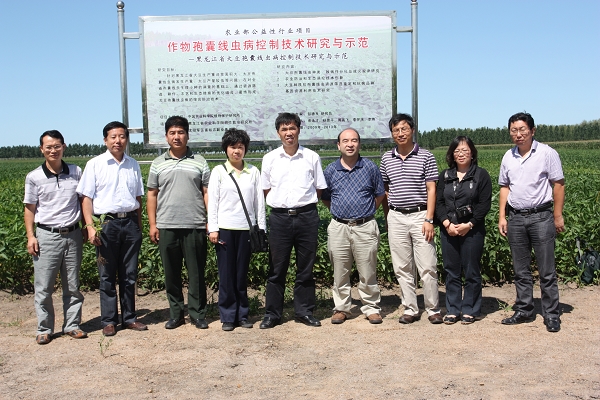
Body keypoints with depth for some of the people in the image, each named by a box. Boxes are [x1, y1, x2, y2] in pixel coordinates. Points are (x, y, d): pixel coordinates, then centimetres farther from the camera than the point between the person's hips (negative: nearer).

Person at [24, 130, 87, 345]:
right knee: (43, 287, 2)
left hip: (72, 235, 2)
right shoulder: (34, 177, -1)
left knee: (73, 286, 9)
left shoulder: (76, 172, 4)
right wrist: (30, 236, -4)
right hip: (46, 236, -2)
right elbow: (29, 209, 3)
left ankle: (72, 325, 20)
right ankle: (44, 329, 15)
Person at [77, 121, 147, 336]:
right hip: (106, 223, -3)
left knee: (129, 275, 9)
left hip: (130, 223, 3)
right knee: (107, 276, 3)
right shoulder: (95, 164, 1)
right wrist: (90, 227, -11)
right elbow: (87, 198, -2)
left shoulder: (133, 165, 11)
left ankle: (129, 317, 20)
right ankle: (109, 321, 13)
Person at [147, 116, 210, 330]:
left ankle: (197, 314, 14)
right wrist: (152, 224, 3)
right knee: (171, 274, 8)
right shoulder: (158, 164, 9)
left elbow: (207, 193, 4)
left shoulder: (199, 162, 6)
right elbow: (152, 194, 10)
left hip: (195, 226, -1)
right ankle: (175, 314, 20)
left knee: (196, 273, 4)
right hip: (166, 227, 2)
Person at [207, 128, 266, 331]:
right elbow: (212, 201, 2)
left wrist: (261, 228, 5)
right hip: (225, 228, -1)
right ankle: (228, 316, 10)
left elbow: (259, 201, 8)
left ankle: (242, 314, 16)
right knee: (226, 273, 1)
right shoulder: (218, 171, 4)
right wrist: (213, 228, -5)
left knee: (242, 273, 6)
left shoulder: (253, 172, 8)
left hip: (246, 228, 1)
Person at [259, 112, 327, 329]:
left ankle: (304, 311, 19)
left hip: (307, 216, 0)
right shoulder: (270, 158, 5)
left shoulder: (312, 157, 3)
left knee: (305, 268, 8)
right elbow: (266, 189, 12)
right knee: (277, 269, 5)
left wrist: (304, 203, 4)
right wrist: (281, 203, 6)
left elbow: (319, 188, 10)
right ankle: (272, 314, 14)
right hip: (280, 217, 0)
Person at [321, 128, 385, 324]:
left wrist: (366, 212, 11)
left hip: (365, 227, -1)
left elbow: (379, 195, 12)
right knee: (340, 273, 8)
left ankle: (371, 308, 16)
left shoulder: (370, 167, 2)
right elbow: (325, 198, 17)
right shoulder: (330, 170, 5)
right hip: (338, 227, 2)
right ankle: (341, 308, 20)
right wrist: (340, 212, 12)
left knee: (368, 272, 4)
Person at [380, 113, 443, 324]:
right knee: (402, 268, 7)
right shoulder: (387, 158, 9)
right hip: (396, 218, 3)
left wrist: (429, 220, -10)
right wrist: (387, 217, 11)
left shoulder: (426, 157, 0)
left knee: (428, 267, -1)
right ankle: (410, 309, 17)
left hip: (420, 215, -3)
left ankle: (433, 309, 12)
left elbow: (431, 190, -3)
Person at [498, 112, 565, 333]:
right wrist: (502, 217, 8)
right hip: (516, 218, 5)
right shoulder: (508, 157, 9)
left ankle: (551, 315, 9)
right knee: (521, 270, 11)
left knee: (547, 270, 0)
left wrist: (558, 216, -7)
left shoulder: (547, 153, -5)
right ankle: (524, 311, 22)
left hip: (541, 217, -4)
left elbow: (558, 184, -4)